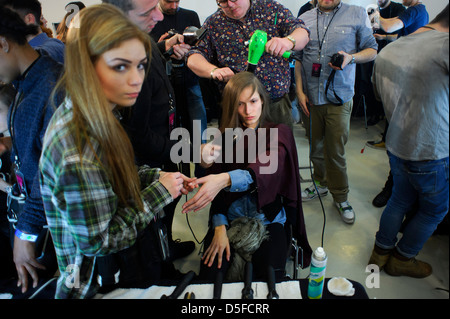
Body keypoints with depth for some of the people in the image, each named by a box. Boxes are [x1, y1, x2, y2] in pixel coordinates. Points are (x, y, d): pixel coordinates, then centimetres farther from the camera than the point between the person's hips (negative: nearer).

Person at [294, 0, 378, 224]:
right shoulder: (305, 19, 8)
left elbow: (372, 50, 6)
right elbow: (298, 58, 10)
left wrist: (351, 57, -14)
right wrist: (299, 91, 2)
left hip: (339, 98, -2)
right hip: (311, 96, 3)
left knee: (335, 150, 1)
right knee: (316, 146, 14)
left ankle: (341, 197, 19)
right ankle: (322, 183, 35)